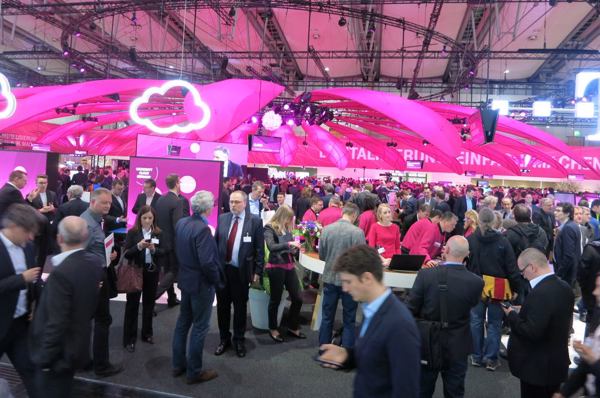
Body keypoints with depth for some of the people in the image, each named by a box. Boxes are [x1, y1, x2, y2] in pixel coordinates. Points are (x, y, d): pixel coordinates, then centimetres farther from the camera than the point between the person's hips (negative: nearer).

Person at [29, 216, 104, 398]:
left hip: (57, 353, -7)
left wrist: (45, 358, -15)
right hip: (77, 347, 7)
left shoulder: (61, 273, -28)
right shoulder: (96, 263, -5)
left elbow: (56, 323, -25)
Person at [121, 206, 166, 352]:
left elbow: (163, 253, -2)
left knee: (149, 304, 15)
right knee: (132, 304, 4)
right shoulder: (132, 233, -5)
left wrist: (154, 249, -21)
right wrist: (138, 246, -25)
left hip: (152, 272, 2)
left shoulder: (158, 233, 0)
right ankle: (129, 339, 14)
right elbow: (126, 254, -9)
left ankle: (147, 334, 30)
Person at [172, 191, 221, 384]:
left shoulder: (181, 223, -1)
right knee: (199, 327, 5)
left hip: (185, 279, 8)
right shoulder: (202, 229, -26)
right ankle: (194, 372, 18)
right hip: (202, 283, -8)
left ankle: (179, 364, 33)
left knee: (183, 322, 19)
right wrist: (217, 280, -12)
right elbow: (207, 262, -27)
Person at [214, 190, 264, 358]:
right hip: (222, 269, 3)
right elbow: (216, 242, 7)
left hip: (241, 271, -3)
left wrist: (257, 271, -8)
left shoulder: (255, 221, -7)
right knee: (222, 305, 13)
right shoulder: (222, 218, 3)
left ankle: (239, 340, 29)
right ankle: (224, 339, 32)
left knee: (240, 307, 11)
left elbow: (259, 249, -6)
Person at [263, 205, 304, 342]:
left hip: (289, 266, 7)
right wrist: (289, 244, -26)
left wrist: (295, 249, -2)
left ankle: (293, 327, 28)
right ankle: (273, 329, 28)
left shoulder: (287, 228, 10)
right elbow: (271, 247, -25)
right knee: (275, 299, 9)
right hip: (276, 267, -6)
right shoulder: (270, 228, -9)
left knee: (297, 298, 9)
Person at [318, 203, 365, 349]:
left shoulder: (326, 229, -6)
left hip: (329, 278, 4)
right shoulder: (357, 232, -17)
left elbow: (321, 256, 1)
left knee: (327, 317, 16)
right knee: (349, 320, 11)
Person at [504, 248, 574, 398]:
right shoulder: (564, 287, 1)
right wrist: (521, 313, 6)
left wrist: (512, 315, -14)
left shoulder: (540, 293, -28)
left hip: (537, 367, -8)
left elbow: (531, 333, -29)